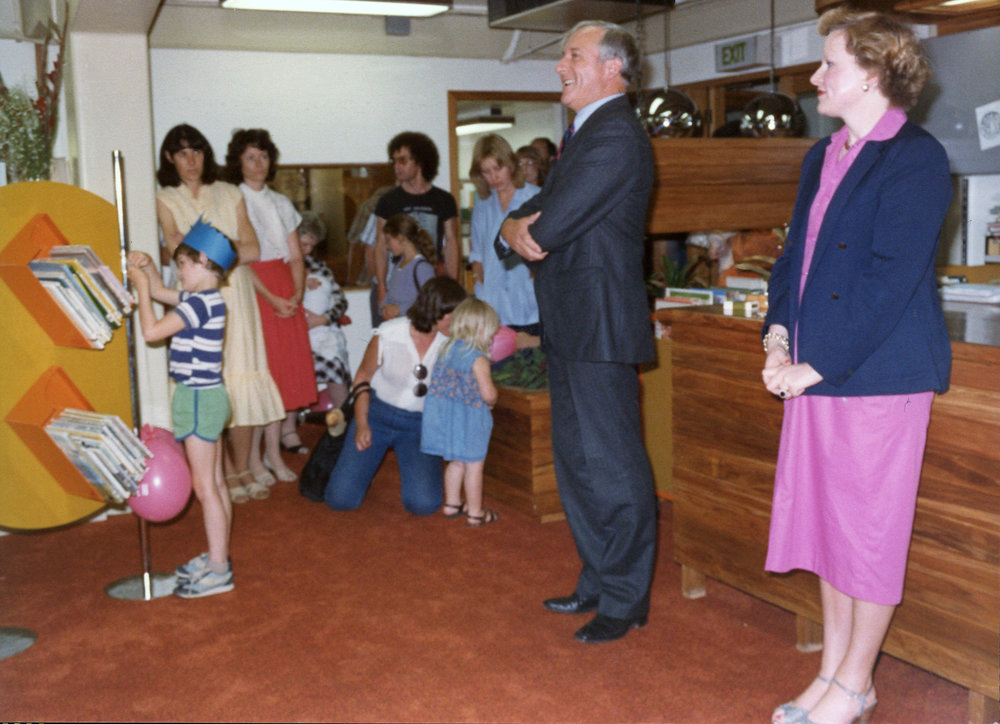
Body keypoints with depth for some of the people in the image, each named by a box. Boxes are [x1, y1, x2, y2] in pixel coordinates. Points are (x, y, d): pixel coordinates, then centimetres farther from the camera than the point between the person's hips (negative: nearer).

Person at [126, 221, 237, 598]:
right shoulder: (205, 299, 10)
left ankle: (218, 571, 2)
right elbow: (160, 292, 25)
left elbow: (151, 330, -22)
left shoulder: (200, 303, -19)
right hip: (206, 397, 10)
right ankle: (217, 557, 26)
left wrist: (141, 287, -13)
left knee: (205, 488, -4)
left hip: (200, 398, -10)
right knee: (215, 485, 16)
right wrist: (147, 267, 9)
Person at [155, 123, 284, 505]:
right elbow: (176, 246, -8)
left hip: (234, 294, 2)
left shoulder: (230, 194, 13)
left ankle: (243, 468, 8)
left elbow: (252, 250, 2)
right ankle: (227, 473, 4)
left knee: (242, 377, -2)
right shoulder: (165, 199, 8)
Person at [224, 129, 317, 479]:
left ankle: (275, 455, 10)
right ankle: (253, 459, 1)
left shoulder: (281, 203, 16)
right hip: (252, 290, -5)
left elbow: (295, 255, 13)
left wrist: (297, 294, -4)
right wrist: (271, 298, -15)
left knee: (285, 370, 3)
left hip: (286, 294, 5)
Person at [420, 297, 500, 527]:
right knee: (474, 465, 7)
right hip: (468, 419, -7)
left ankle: (451, 504, 34)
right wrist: (491, 401, 1)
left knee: (456, 462, 23)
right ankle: (475, 513, 16)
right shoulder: (478, 358, -19)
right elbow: (488, 393, -24)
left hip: (443, 415, 7)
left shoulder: (446, 350, 3)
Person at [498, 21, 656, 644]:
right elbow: (539, 213, 15)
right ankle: (599, 581, 31)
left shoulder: (614, 134, -15)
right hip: (573, 326, 11)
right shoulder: (588, 132, 19)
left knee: (612, 467, -1)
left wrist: (520, 229, -1)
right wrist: (517, 229, -7)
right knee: (577, 463, 17)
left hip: (599, 326, -11)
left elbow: (552, 225, -22)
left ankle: (625, 601, 13)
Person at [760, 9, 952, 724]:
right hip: (816, 372, 8)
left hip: (880, 376, -8)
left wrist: (816, 365, -17)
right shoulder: (824, 157, 14)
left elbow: (889, 279, -18)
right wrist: (778, 337, 1)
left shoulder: (914, 158, -11)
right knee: (825, 520, 14)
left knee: (868, 527, 4)